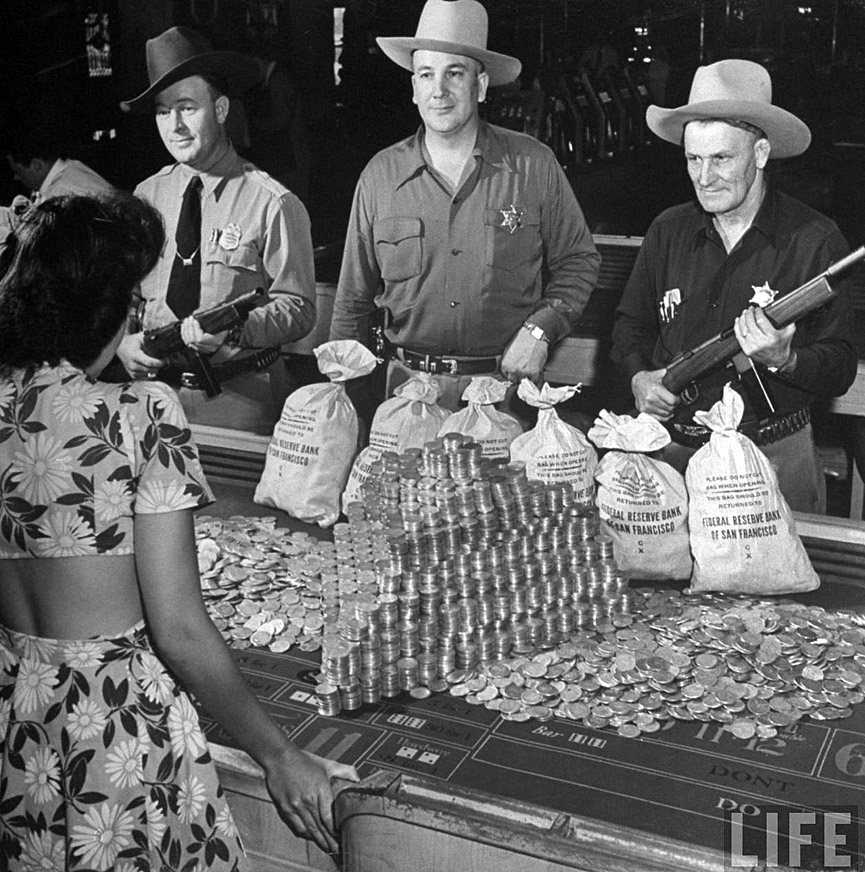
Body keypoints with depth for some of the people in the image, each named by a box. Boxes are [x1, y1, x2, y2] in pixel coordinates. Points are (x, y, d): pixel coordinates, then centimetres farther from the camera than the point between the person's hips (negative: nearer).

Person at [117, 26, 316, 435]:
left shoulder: (271, 204, -10)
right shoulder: (147, 195, 5)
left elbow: (299, 309, -12)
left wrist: (232, 328, -27)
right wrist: (123, 340, -8)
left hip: (241, 398, -3)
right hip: (153, 388, 4)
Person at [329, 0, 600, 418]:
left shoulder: (533, 165, -1)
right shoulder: (379, 176, 3)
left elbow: (578, 261, 8)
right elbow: (353, 299, 9)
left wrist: (540, 329, -6)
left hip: (506, 385, -1)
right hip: (410, 386, 1)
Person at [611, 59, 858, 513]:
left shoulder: (814, 240, -9)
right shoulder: (667, 232, 2)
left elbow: (841, 372, -7)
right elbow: (631, 322, 15)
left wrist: (783, 360, -26)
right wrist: (639, 375, -4)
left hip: (775, 459, -2)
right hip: (671, 450, 3)